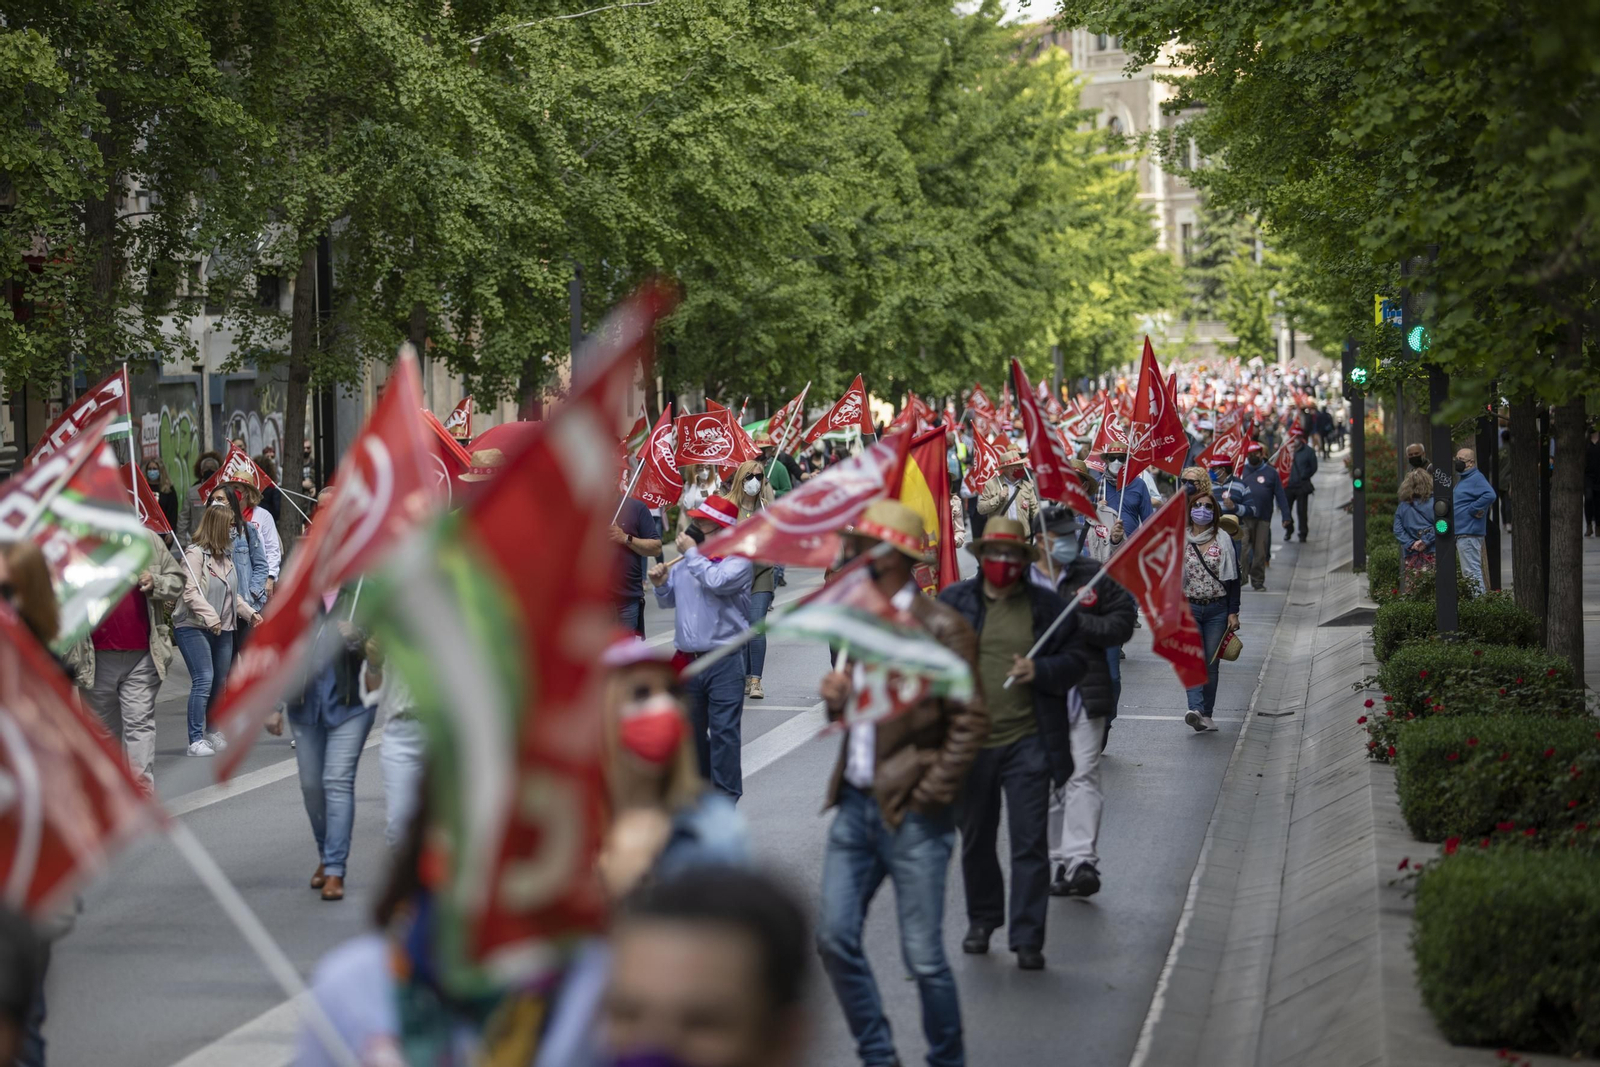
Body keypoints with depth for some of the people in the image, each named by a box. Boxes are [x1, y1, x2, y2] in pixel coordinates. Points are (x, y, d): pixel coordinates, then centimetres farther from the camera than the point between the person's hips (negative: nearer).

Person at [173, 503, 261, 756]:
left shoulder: (226, 554, 16)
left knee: (219, 683, 12)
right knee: (204, 680, -17)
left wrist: (249, 612, 14)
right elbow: (191, 592, -18)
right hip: (194, 628, -8)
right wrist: (210, 617, -28)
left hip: (223, 629, 8)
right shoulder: (195, 554, -10)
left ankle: (213, 731, 28)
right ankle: (196, 740, -16)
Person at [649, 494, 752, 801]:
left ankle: (725, 796, -4)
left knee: (723, 730, -7)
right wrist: (660, 583, 1)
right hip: (688, 659, 6)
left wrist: (692, 552, -12)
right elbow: (668, 600, 23)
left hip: (724, 662, -6)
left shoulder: (738, 560, -5)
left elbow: (716, 581, -25)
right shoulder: (685, 561, 12)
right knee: (692, 730, 15)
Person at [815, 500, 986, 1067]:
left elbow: (969, 719, -12)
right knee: (835, 939, 5)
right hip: (855, 806, 7)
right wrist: (838, 696, 2)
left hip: (912, 815, -7)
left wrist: (932, 795, -15)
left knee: (923, 956, -2)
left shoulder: (941, 628, -12)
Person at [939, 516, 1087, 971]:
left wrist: (1040, 671, -14)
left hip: (1028, 741, -2)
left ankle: (1027, 938, 0)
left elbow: (1076, 658, 4)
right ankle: (982, 919, 34)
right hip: (969, 741, 2)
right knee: (975, 839, 15)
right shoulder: (953, 602, 4)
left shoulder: (1048, 606, 2)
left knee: (1030, 842, -5)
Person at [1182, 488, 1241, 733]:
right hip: (1189, 608, -1)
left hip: (1217, 609, 1)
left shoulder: (1224, 541, 4)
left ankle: (1206, 715, 10)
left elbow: (1233, 578, 5)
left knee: (1211, 664, 2)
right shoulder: (1179, 540, 4)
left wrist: (1233, 612, 0)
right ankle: (1196, 710, -30)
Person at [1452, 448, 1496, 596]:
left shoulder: (1476, 478, -13)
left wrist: (1472, 510, -22)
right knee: (1470, 571, 15)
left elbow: (1490, 495, -29)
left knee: (1471, 571, -11)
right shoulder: (1463, 479, 19)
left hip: (1469, 534, -11)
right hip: (1460, 533, 11)